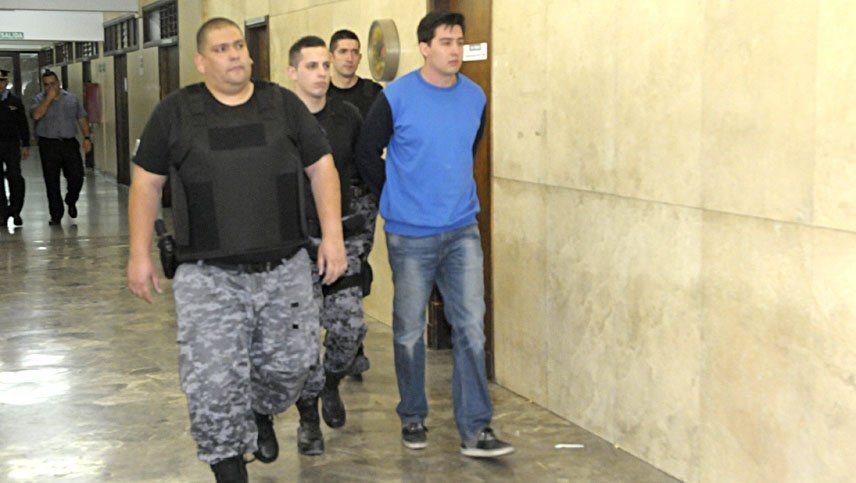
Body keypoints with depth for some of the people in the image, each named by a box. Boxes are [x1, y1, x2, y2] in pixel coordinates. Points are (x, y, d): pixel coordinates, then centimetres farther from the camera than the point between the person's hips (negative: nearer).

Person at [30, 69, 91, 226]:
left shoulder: (72, 98, 10)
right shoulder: (39, 99, 3)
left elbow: (82, 119, 12)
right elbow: (36, 115, -16)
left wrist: (87, 137, 2)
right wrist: (49, 98, -16)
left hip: (70, 144, 1)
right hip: (49, 146, -1)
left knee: (77, 177, -5)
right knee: (52, 182, 1)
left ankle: (71, 201, 25)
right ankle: (56, 215, 11)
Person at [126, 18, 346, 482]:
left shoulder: (283, 104, 7)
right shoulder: (175, 112, 3)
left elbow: (322, 167, 10)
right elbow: (146, 182, 8)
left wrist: (332, 234, 1)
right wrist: (140, 254, 5)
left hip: (285, 268, 2)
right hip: (208, 275, -2)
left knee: (289, 362, 11)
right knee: (213, 382, -7)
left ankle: (261, 413, 44)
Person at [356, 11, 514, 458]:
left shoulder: (475, 97, 3)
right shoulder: (395, 97, -9)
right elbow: (367, 154, 0)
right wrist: (396, 199, 6)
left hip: (462, 231, 3)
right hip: (410, 236, -3)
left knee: (471, 327, -2)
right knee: (409, 332, 9)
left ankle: (475, 429, 5)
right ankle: (412, 417, 27)